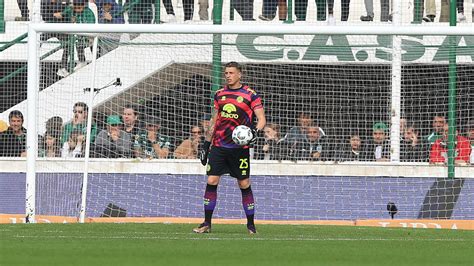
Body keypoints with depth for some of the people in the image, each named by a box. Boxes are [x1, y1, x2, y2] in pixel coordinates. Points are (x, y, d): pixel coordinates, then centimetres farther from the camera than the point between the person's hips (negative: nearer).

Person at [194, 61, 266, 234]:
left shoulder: (250, 95, -2)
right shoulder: (219, 94, 12)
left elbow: (261, 119, -6)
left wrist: (256, 130, -27)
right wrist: (206, 144, 16)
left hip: (239, 147, -4)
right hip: (218, 145, 4)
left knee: (244, 184, -1)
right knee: (211, 181, -4)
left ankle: (251, 225, 10)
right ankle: (207, 223, 1)